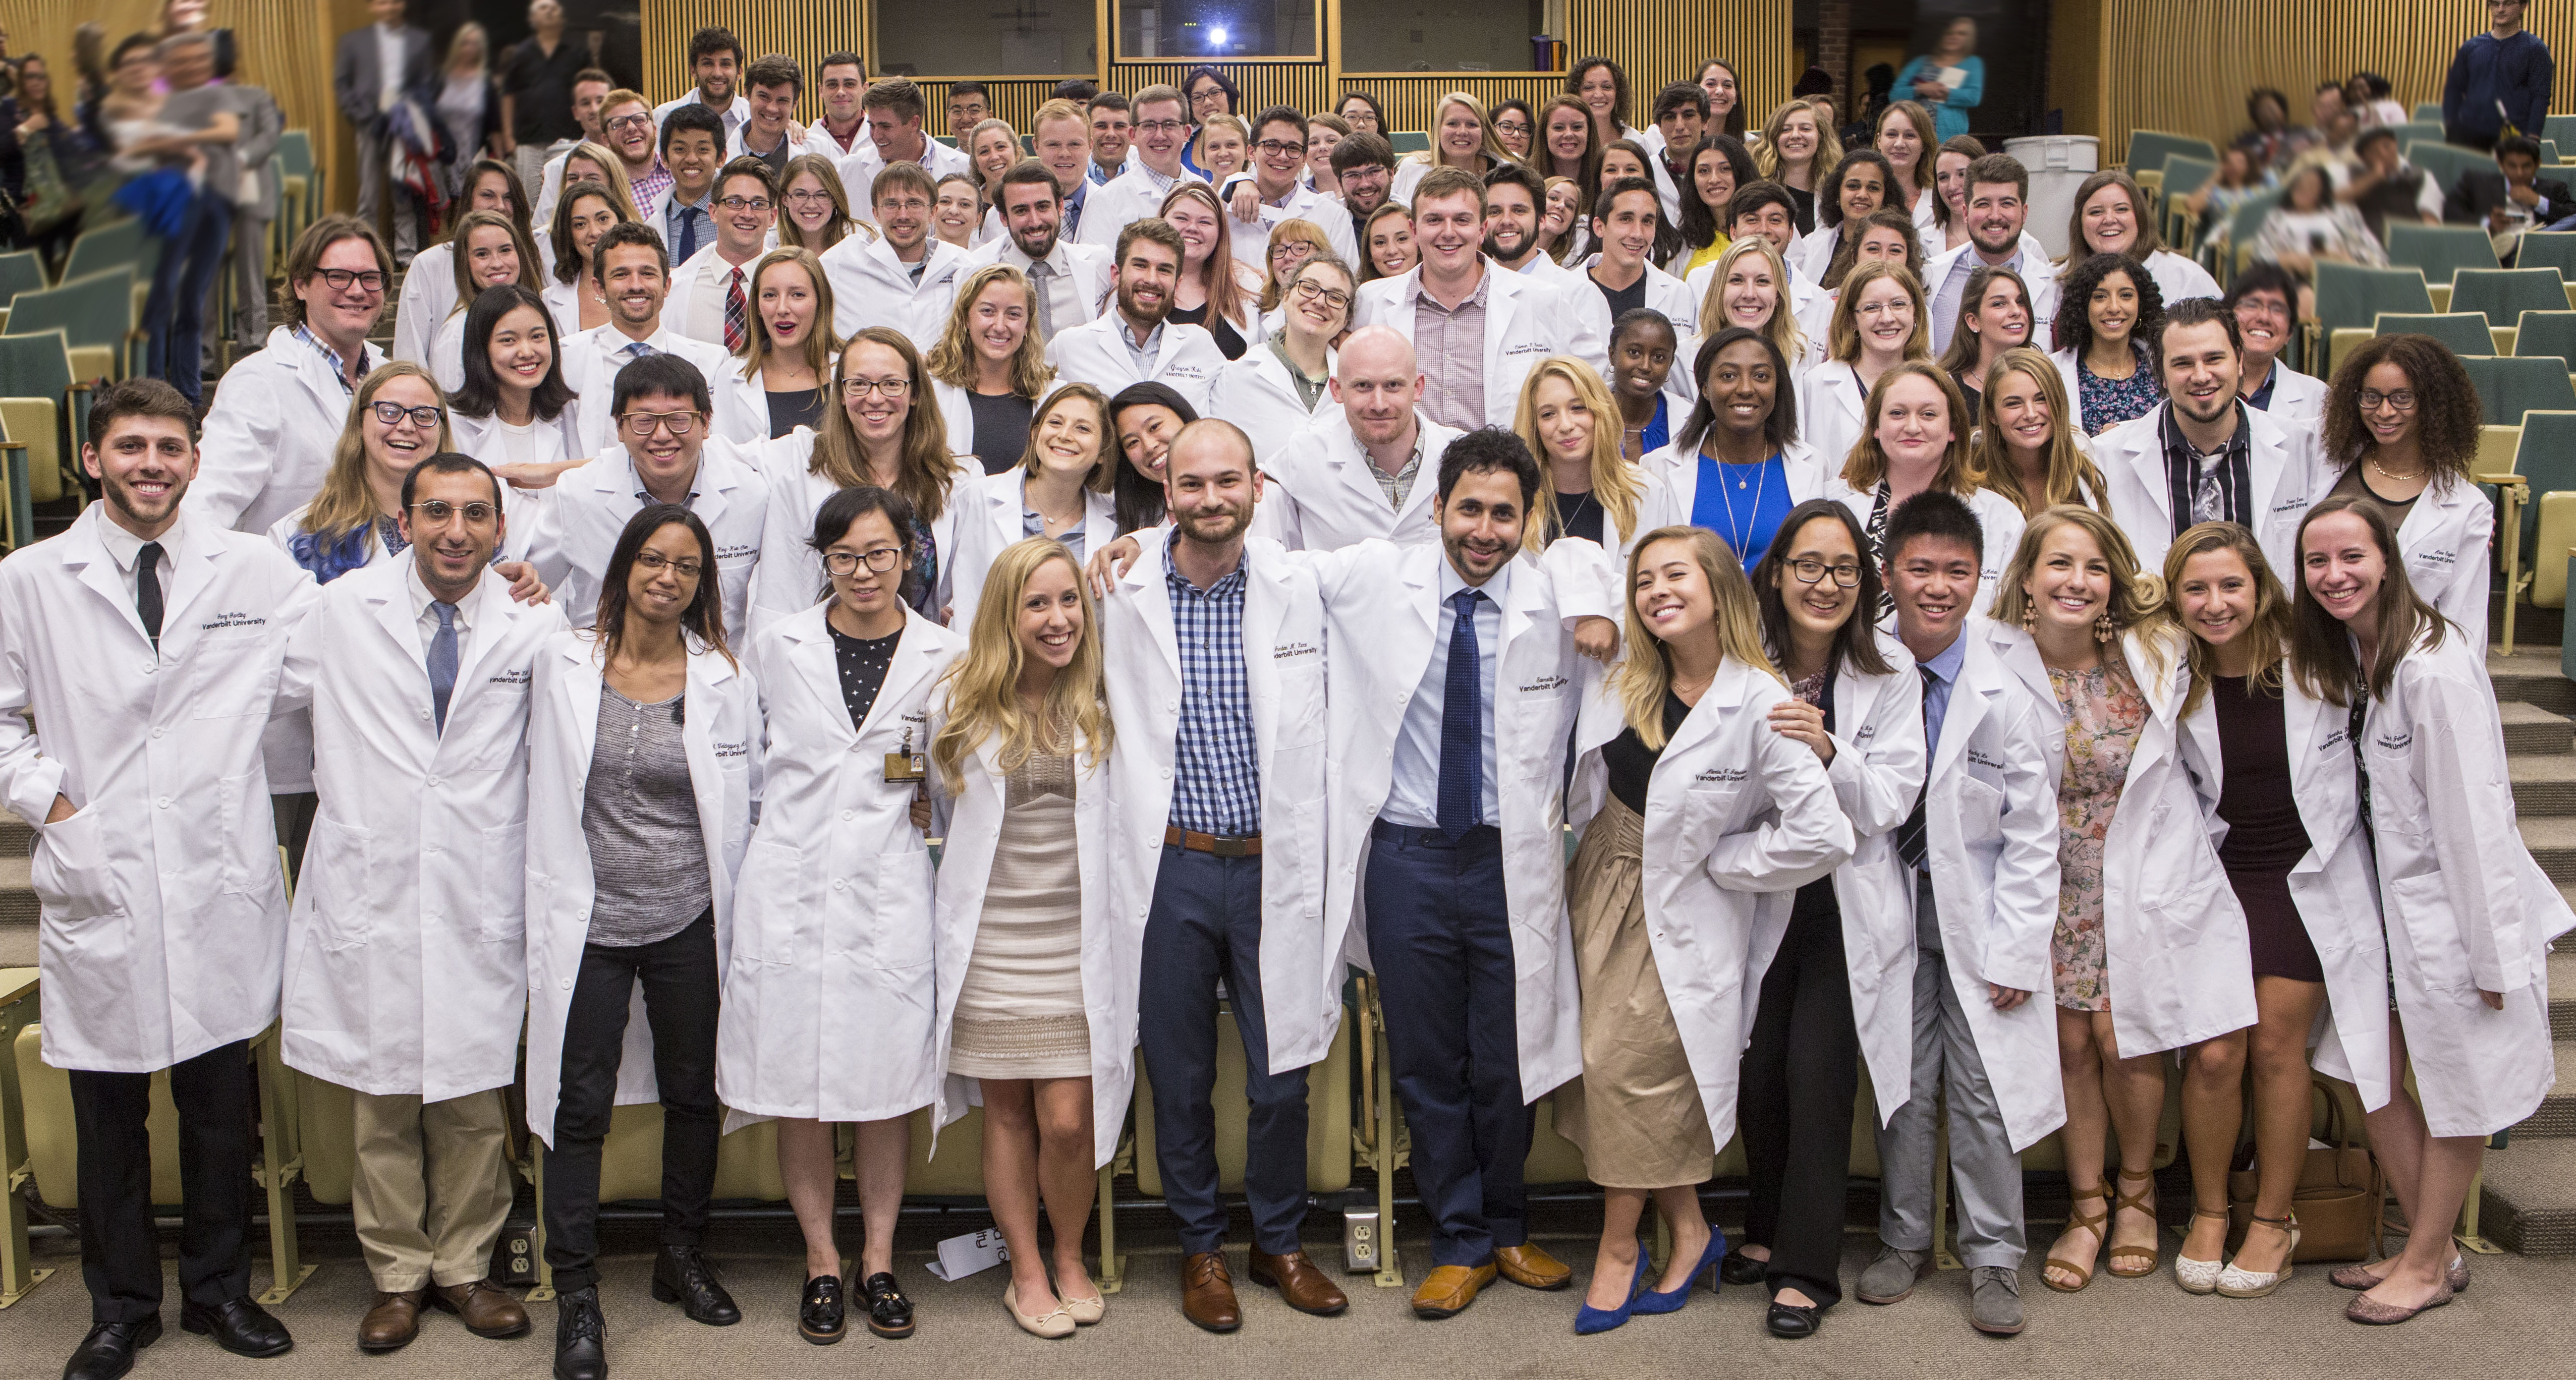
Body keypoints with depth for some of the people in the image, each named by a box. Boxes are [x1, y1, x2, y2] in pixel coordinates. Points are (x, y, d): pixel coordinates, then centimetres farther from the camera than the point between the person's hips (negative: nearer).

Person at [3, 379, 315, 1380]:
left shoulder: (256, 571, 3)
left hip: (219, 884, 1)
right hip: (98, 884, 0)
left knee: (221, 1103, 11)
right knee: (109, 1116, 10)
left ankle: (220, 1289, 29)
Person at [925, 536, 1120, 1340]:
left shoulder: (1102, 704, 2)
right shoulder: (961, 705, 1)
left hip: (1079, 935, 0)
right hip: (991, 936, 0)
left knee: (1069, 1119, -3)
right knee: (1006, 1112, 7)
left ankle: (1070, 1258, 21)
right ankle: (1026, 1271, 23)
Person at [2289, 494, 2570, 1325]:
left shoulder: (2433, 666, -22)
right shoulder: (2343, 653, 5)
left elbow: (2473, 813, -21)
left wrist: (2493, 951, -20)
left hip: (2454, 904, -8)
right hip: (2391, 901, 8)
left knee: (2457, 1090, 8)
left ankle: (2429, 1263, 23)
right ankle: (2430, 1248, 29)